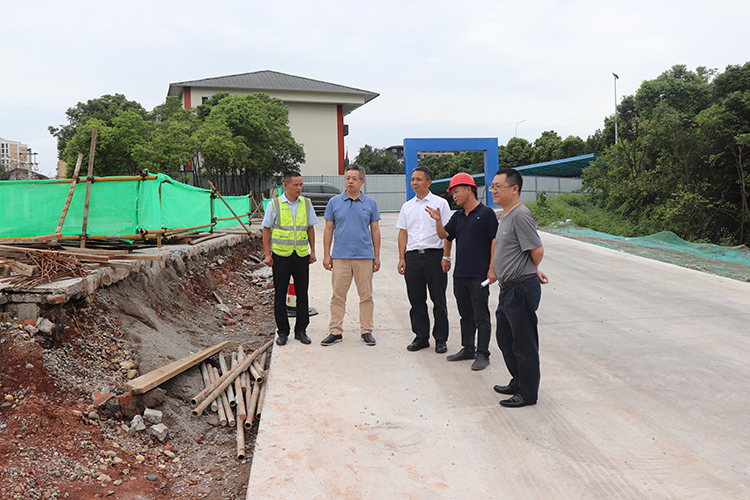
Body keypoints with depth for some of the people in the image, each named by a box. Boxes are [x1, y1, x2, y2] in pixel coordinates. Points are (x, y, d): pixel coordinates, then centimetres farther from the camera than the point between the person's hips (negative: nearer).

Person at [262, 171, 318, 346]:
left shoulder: (306, 204, 7)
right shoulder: (274, 204, -2)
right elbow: (266, 230, 1)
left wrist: (312, 251, 9)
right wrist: (267, 254, -4)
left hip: (302, 255, 2)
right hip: (281, 255, -2)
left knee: (302, 293, 5)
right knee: (280, 295, 4)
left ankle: (301, 330, 16)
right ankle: (282, 331, 15)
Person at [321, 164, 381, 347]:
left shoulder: (370, 203, 6)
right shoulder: (334, 202, 5)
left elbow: (375, 231, 9)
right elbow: (328, 230, 7)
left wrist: (377, 256, 5)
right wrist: (326, 255, 1)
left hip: (364, 256, 0)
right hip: (340, 256, 0)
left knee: (366, 296, 4)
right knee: (338, 296, 3)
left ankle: (366, 331, 14)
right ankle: (335, 331, 11)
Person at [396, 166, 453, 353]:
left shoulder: (440, 203, 2)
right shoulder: (407, 206, 14)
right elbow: (403, 233, 14)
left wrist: (446, 257, -10)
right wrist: (402, 258, 6)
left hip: (434, 255, -4)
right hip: (413, 256, 4)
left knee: (438, 300, 2)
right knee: (416, 300, 7)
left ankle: (440, 339, 12)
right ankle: (421, 337, 18)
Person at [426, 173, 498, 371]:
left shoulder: (486, 213, -6)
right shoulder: (458, 216, 13)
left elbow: (495, 241, -8)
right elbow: (444, 235, 11)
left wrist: (492, 269, -12)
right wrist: (438, 220, -8)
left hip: (479, 275, -7)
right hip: (460, 273, 7)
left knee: (481, 316, -1)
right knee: (466, 315, 15)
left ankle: (482, 354, 5)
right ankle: (468, 348, 25)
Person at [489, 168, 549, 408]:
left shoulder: (520, 215, -18)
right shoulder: (505, 215, 13)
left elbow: (537, 250, -19)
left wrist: (531, 271, -1)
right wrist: (533, 271, 12)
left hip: (521, 289, -10)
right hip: (508, 289, 11)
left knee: (524, 345, 2)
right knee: (505, 339, 21)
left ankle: (528, 393, 15)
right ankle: (518, 383, 37)